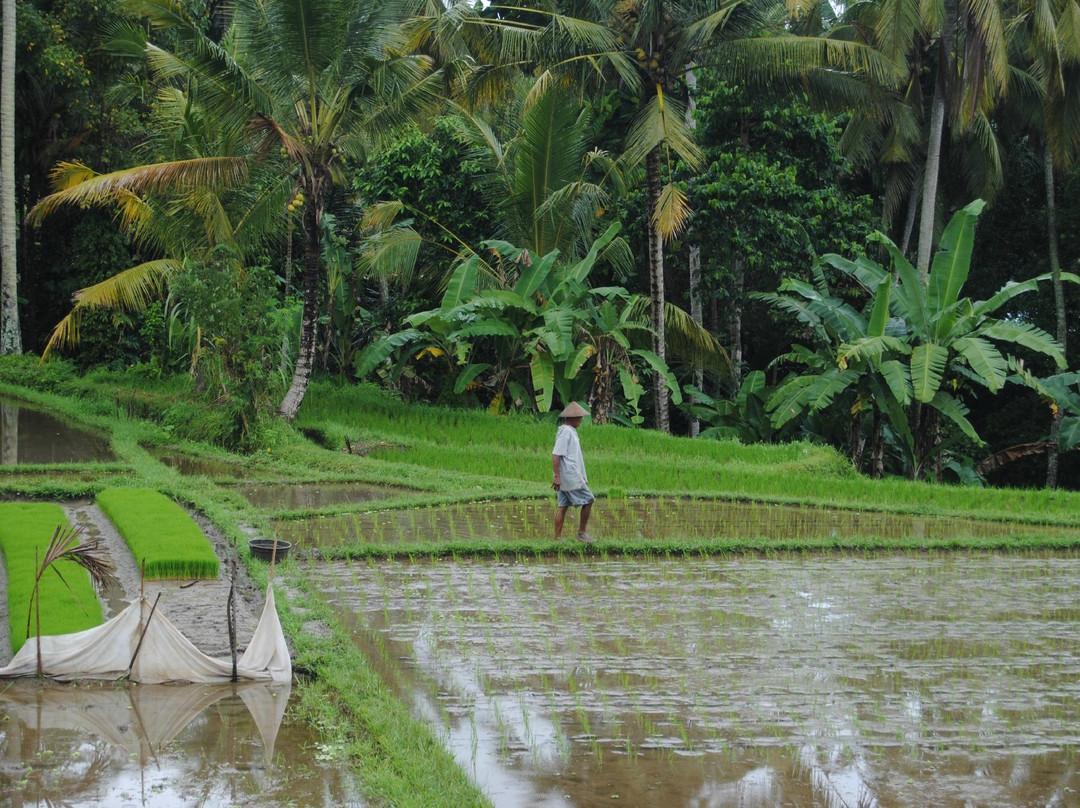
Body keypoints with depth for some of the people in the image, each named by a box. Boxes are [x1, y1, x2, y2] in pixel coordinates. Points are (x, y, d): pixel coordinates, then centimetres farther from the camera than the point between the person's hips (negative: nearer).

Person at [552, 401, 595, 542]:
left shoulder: (570, 431, 17)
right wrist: (557, 476, -23)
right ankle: (582, 532, 4)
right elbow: (556, 455, -20)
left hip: (568, 477, 10)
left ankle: (558, 537, 6)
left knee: (563, 506, 7)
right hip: (570, 476, -10)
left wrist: (582, 476, 27)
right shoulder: (566, 432, -14)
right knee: (588, 500, -3)